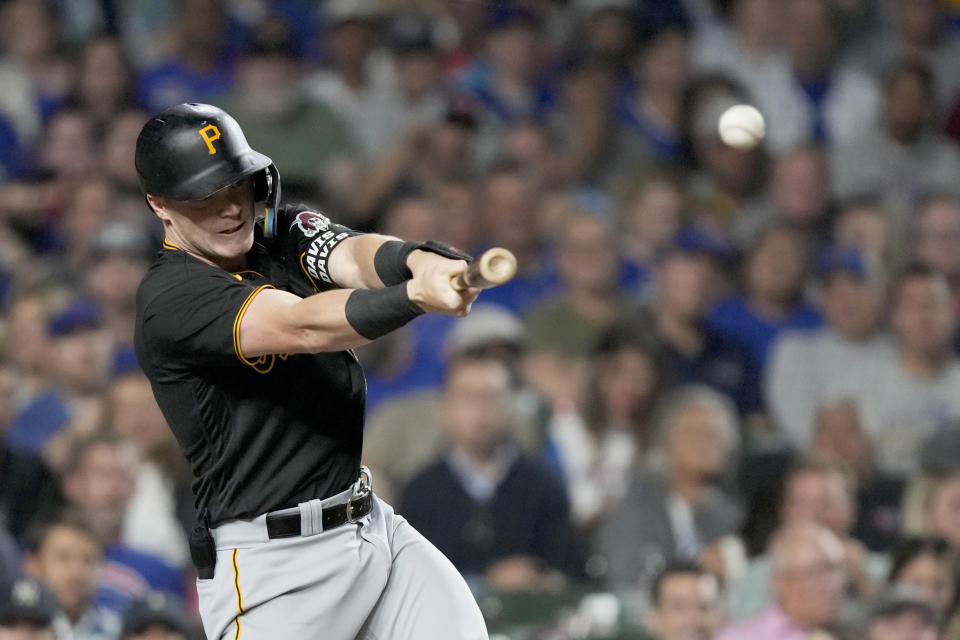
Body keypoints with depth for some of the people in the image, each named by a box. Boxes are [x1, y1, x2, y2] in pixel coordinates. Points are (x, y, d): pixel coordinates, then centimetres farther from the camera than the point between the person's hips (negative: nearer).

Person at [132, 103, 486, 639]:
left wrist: (421, 261, -37)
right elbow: (299, 328, -28)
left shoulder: (285, 232, 9)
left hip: (373, 527, 6)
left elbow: (355, 258, -13)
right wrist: (415, 297, -44)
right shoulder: (170, 298, -13)